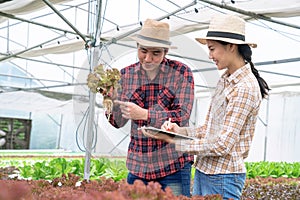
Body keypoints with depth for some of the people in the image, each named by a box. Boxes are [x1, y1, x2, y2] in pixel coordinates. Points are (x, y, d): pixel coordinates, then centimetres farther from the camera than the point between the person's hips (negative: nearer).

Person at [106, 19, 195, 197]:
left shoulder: (181, 73, -5)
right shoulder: (127, 74, 5)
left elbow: (182, 116, -14)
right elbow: (119, 122, 5)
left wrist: (144, 114, -26)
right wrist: (111, 99, -16)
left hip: (173, 164, -3)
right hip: (138, 166, 3)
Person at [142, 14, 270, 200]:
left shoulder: (245, 88, -17)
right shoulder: (225, 80, 11)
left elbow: (222, 145, -20)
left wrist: (174, 141, -15)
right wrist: (180, 130, -2)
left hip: (222, 179, -8)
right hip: (203, 171, 8)